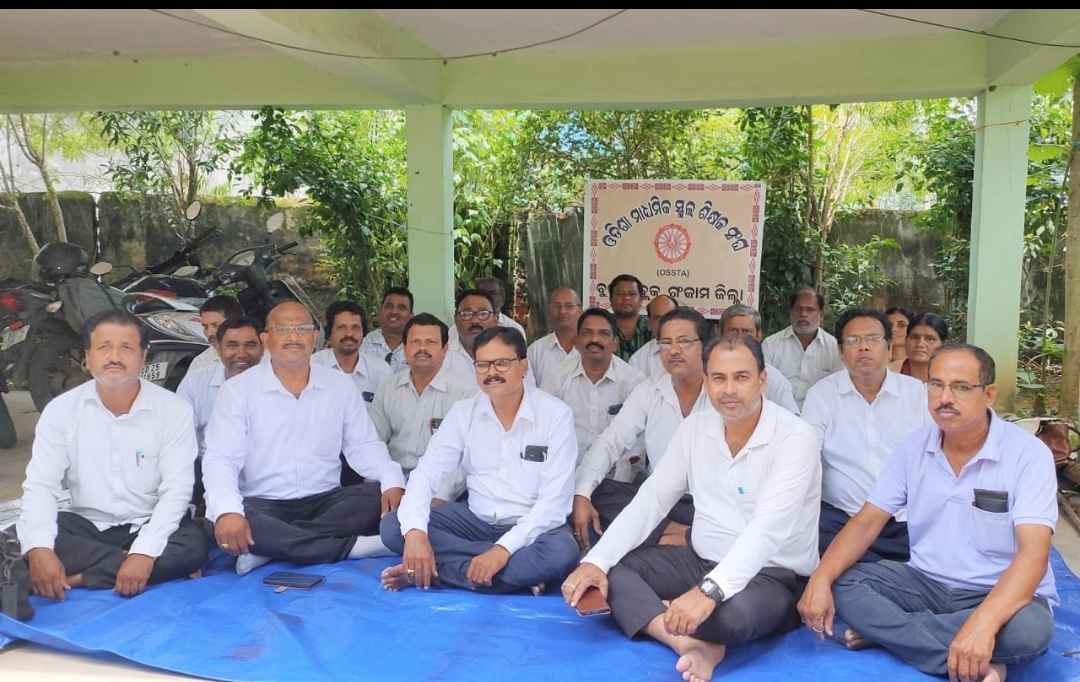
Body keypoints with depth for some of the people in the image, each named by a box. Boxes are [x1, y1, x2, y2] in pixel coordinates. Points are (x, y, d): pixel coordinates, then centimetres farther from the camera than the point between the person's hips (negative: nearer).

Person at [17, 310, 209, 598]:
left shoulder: (174, 410, -9)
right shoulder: (61, 410, -2)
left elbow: (176, 490, -14)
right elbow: (41, 485, -8)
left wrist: (145, 553, -29)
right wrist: (39, 548, -28)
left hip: (150, 526, -2)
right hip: (86, 526, 2)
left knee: (194, 544, -31)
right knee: (20, 536, -25)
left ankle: (78, 576, -22)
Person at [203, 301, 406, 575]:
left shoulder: (341, 385, 7)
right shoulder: (237, 390, -1)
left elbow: (363, 446, 4)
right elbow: (221, 459, -10)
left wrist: (393, 481, -17)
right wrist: (227, 511, -30)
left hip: (326, 501, 2)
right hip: (262, 505, -2)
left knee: (382, 497, -23)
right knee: (222, 524, -33)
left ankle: (271, 546, -25)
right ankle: (354, 546, -28)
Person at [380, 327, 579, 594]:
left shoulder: (556, 414, -12)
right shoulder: (463, 412, -1)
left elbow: (555, 499, -17)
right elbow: (426, 474, -7)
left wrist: (504, 549, -29)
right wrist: (415, 531, -27)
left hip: (533, 525, -3)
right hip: (476, 519, 4)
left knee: (561, 553, -36)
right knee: (393, 527, -16)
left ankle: (427, 572, -25)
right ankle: (521, 573, -20)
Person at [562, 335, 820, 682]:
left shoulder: (795, 437, -17)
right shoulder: (695, 427, 1)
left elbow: (769, 527, -30)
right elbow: (650, 500, -2)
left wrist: (710, 591, -44)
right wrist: (596, 562, -17)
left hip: (774, 575, -6)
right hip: (701, 561, 6)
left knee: (732, 612, -39)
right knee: (610, 568, -11)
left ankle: (649, 611, -9)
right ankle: (693, 645, -27)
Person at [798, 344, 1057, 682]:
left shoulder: (1029, 454, -14)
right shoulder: (914, 447, -1)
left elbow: (1033, 553, -25)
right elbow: (868, 521, -3)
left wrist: (983, 623, -42)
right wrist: (821, 578, -22)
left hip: (1000, 593, -4)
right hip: (925, 582, 4)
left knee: (1030, 628, -37)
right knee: (839, 584, -19)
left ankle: (884, 630, -23)